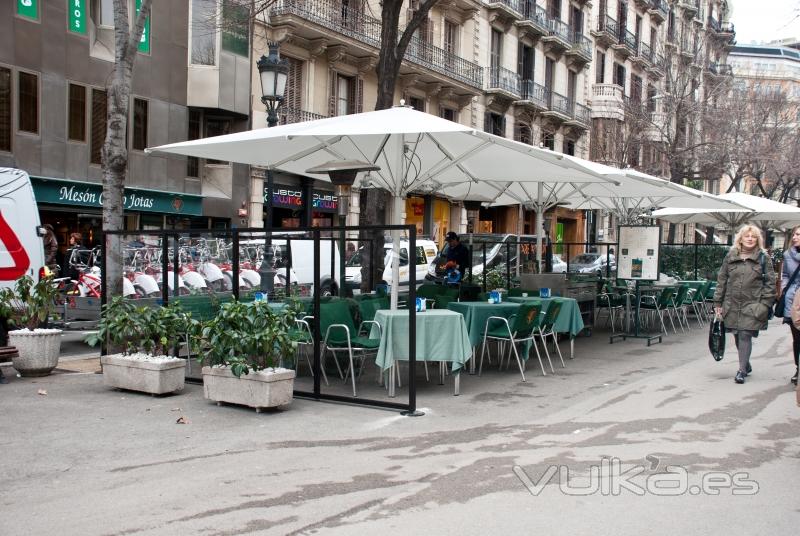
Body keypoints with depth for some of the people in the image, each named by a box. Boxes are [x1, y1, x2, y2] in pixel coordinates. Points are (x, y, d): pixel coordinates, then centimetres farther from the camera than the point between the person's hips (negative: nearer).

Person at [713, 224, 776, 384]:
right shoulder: (730, 257, 9)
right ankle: (746, 365, 28)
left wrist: (765, 304, -6)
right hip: (732, 305, 3)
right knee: (737, 336, 8)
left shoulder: (763, 258, 3)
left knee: (745, 335, -9)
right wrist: (718, 302, 8)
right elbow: (721, 280, 12)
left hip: (752, 305, -3)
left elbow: (770, 283, 2)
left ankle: (742, 370, -3)